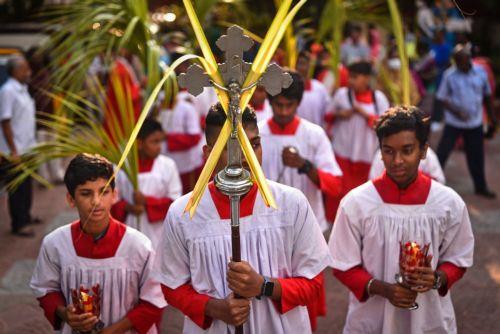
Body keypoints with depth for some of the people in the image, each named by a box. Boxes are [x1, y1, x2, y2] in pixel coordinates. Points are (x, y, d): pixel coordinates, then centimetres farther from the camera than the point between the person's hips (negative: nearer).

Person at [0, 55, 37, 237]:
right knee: (17, 188, 2)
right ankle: (18, 225, 12)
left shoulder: (22, 89, 8)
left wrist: (31, 144, 15)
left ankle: (25, 216, 33)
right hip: (15, 151, -8)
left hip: (27, 148, 8)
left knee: (26, 185, 18)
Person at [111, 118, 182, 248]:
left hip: (158, 231, -1)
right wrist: (127, 207, -15)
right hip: (130, 231, 1)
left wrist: (147, 201, -15)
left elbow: (175, 199, -4)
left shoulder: (167, 165, -5)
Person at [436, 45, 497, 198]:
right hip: (454, 123, -3)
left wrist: (492, 117, 10)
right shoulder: (449, 75, -11)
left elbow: (487, 96, 8)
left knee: (477, 156, 12)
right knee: (442, 152, 0)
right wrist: (456, 112, -22)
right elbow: (442, 98, -7)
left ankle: (481, 187, 27)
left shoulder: (480, 72, -3)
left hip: (475, 123, 3)